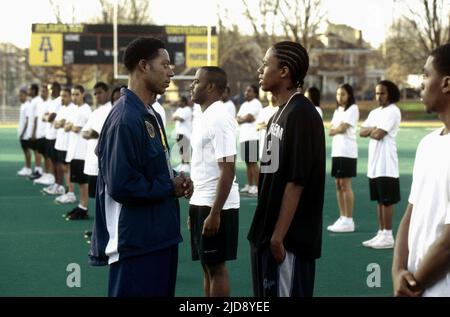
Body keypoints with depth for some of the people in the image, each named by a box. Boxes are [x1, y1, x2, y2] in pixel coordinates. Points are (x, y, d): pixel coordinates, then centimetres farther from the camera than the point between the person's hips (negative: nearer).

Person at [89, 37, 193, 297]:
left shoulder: (151, 115, 12)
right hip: (136, 244, -10)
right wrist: (170, 188, -13)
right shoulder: (125, 119, -19)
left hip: (159, 236, 10)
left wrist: (175, 181, 0)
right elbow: (121, 185, -26)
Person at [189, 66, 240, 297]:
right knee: (208, 266, 13)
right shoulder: (206, 117, 13)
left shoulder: (219, 120, -16)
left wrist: (215, 213, -23)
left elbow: (228, 170, -21)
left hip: (216, 206, -9)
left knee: (216, 267, -3)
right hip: (202, 203, 9)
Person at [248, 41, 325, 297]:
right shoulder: (280, 114, 13)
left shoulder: (301, 114, -16)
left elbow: (296, 182, -20)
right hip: (269, 234, 10)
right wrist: (266, 234, 18)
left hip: (289, 238, -10)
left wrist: (278, 236, -21)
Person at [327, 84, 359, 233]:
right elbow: (330, 131, 9)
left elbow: (342, 128, -15)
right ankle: (342, 218, 12)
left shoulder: (352, 109, -6)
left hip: (347, 152, -8)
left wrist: (335, 128, 3)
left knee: (345, 185, -8)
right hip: (336, 151, 8)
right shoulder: (337, 111, 19)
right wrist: (338, 128, -9)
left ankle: (349, 221, -5)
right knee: (339, 185, 7)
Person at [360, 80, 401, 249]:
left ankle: (388, 236, -1)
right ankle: (381, 233, 17)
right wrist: (373, 129, -9)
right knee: (379, 200, 11)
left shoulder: (392, 111, -10)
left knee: (387, 201, -4)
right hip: (374, 164, 8)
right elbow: (362, 132, 9)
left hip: (386, 165, -8)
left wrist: (370, 131, 2)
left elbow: (378, 134, -17)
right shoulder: (375, 112, 17)